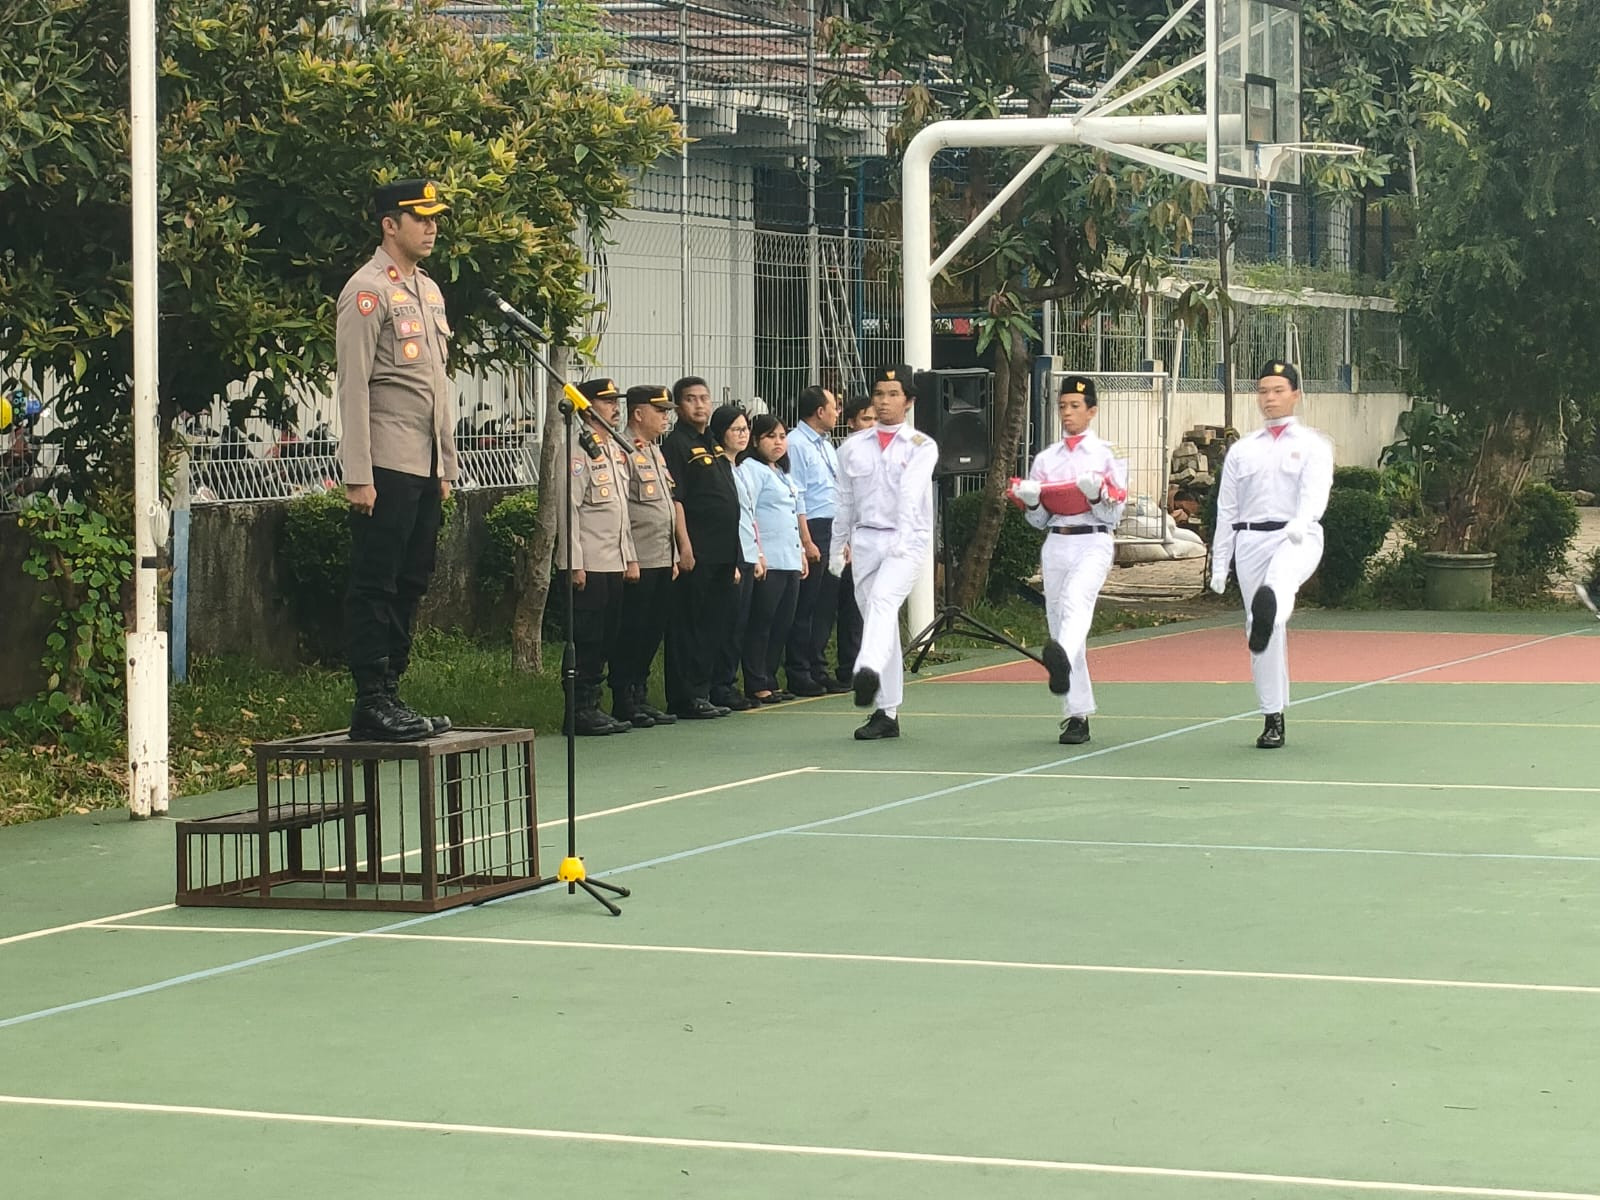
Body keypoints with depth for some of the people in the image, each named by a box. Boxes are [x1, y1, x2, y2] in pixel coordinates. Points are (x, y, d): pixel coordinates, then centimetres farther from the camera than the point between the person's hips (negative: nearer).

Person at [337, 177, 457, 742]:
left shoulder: (430, 291, 18)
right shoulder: (367, 291, -8)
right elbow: (353, 387, -13)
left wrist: (446, 466, 18)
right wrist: (357, 476, -18)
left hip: (426, 468, 9)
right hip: (387, 467, -9)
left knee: (409, 585, 10)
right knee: (375, 586, -5)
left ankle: (390, 693, 16)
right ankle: (371, 704, -4)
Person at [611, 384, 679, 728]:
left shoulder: (655, 450, 19)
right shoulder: (623, 451, -11)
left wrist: (673, 556, 20)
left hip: (662, 561, 9)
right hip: (638, 562, -9)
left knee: (653, 632, 12)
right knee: (632, 632, -4)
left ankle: (641, 697, 19)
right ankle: (625, 703, 2)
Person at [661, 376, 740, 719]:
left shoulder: (712, 444, 19)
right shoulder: (676, 444, -8)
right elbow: (675, 500, -15)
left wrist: (733, 553, 22)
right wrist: (684, 546, -21)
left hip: (721, 552, 9)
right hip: (696, 554, -9)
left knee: (715, 626, 11)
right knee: (689, 625, -6)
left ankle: (701, 693, 16)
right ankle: (686, 697, -4)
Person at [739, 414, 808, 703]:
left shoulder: (783, 474, 23)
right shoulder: (751, 470, -5)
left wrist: (801, 553, 22)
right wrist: (757, 553, -19)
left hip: (790, 560, 9)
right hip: (767, 561, -9)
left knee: (782, 625, 8)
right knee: (761, 624, -6)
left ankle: (770, 681, 14)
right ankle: (756, 686, -4)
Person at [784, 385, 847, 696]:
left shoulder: (827, 445, 18)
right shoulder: (797, 445, -11)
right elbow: (796, 499, -15)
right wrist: (806, 542, -18)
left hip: (832, 531, 9)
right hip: (811, 530, -9)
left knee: (826, 604, 11)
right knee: (804, 607, -5)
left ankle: (818, 670, 17)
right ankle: (798, 674, 0)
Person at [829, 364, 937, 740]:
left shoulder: (921, 446, 1)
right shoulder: (853, 447, 12)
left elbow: (911, 492, -15)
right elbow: (845, 502, 19)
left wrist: (903, 538, -27)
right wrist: (838, 548, 20)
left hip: (907, 539, -4)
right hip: (865, 539, 4)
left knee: (883, 600, -29)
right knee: (877, 621, 5)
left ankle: (869, 671, -52)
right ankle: (886, 712, 8)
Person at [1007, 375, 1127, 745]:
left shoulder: (1107, 455, 3)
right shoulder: (1046, 459, 14)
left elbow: (1114, 513, 0)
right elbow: (1038, 519, 16)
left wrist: (1095, 492, -19)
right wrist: (1029, 500, -5)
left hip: (1094, 541, -5)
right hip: (1056, 544, 5)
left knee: (1075, 599, -33)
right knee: (1058, 622, 3)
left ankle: (1062, 659, -61)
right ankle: (1076, 715, 8)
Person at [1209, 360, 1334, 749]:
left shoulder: (1313, 445, 6)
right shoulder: (1242, 451, 16)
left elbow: (1315, 491, -12)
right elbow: (1226, 510, 16)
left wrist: (1300, 522, -34)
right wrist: (1219, 566, 11)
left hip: (1297, 538, -4)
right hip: (1251, 540, 4)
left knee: (1279, 579, -39)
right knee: (1261, 632, 1)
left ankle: (1268, 615, -74)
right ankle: (1273, 719, 10)